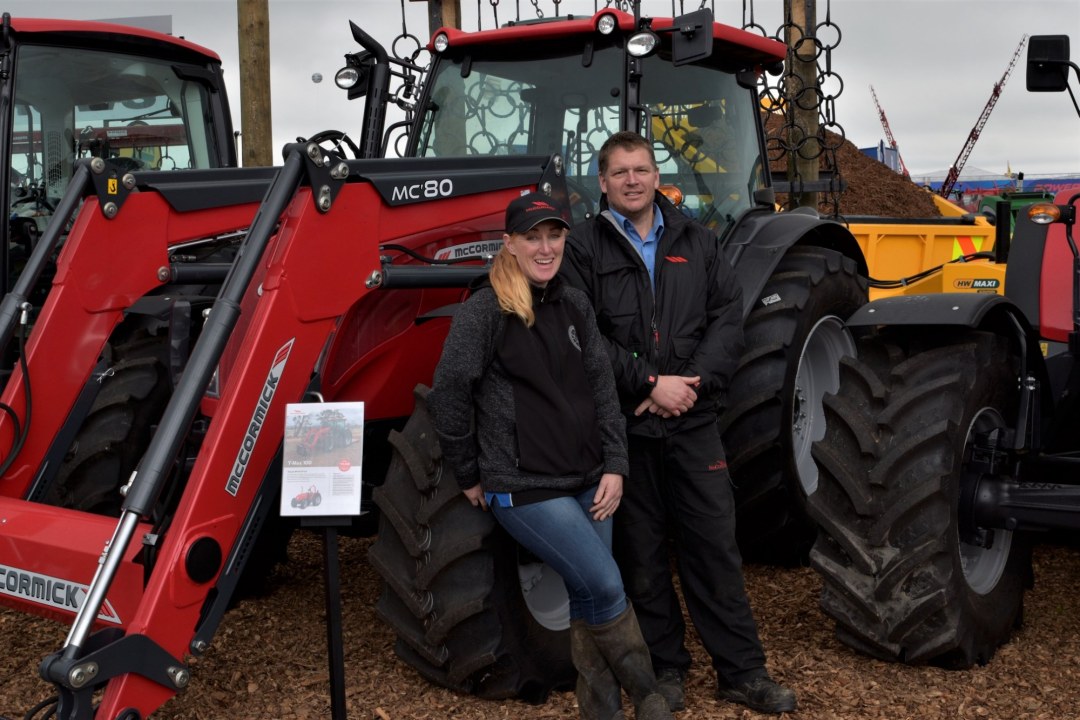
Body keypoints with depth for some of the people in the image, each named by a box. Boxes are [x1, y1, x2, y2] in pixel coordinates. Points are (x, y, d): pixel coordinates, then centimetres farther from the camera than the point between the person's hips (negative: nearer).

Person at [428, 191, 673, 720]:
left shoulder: (574, 304, 8)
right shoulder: (485, 309, -11)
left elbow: (602, 387, 10)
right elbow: (447, 394, -11)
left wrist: (614, 465, 2)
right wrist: (469, 475, -5)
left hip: (587, 480, 6)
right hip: (524, 487, -6)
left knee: (590, 597, 10)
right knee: (605, 587, -10)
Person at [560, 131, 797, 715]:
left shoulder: (696, 242, 10)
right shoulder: (583, 247, -1)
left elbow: (729, 317, 4)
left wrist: (693, 382, -10)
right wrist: (649, 383, -16)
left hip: (693, 421, 2)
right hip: (625, 423, -2)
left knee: (715, 546, 6)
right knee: (643, 554, 8)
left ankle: (742, 671, 16)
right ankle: (664, 667, 23)